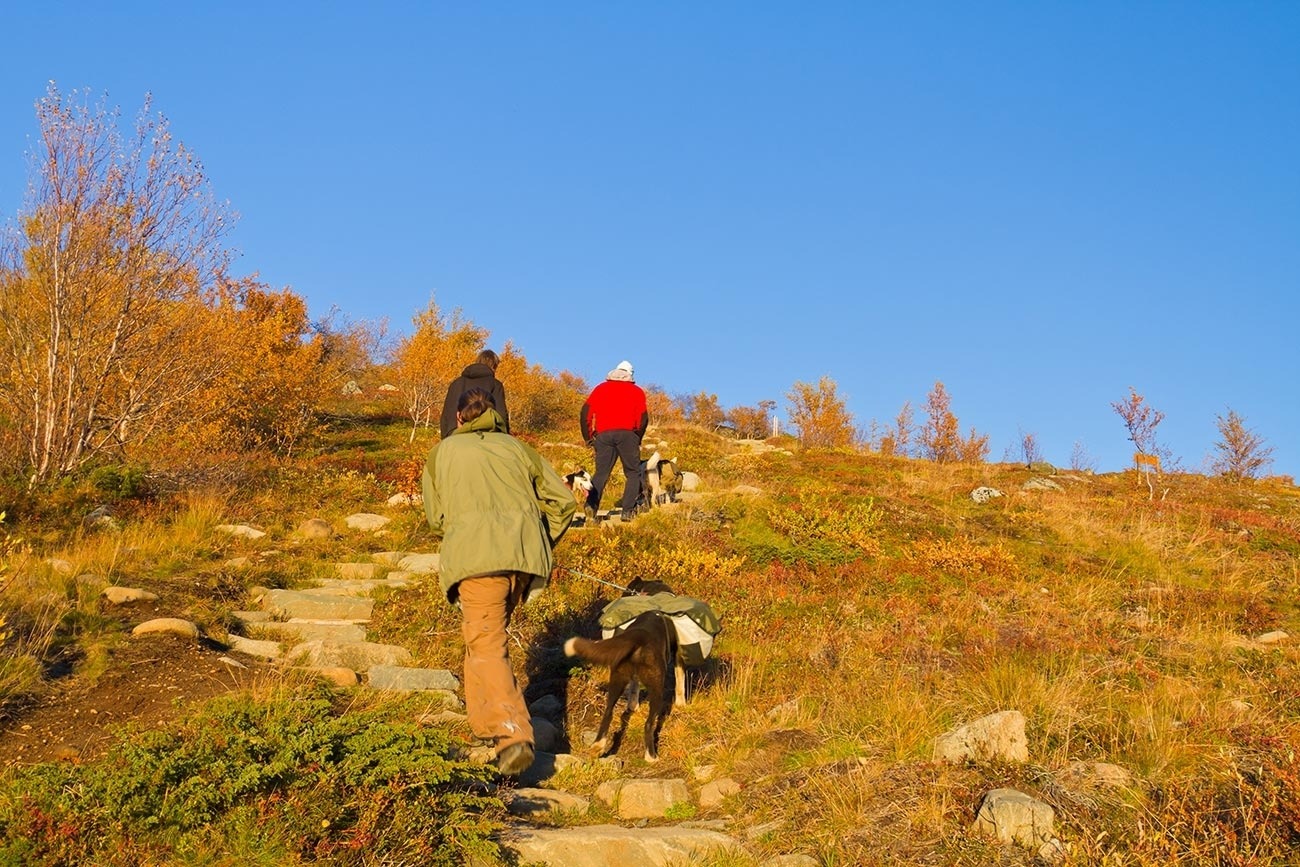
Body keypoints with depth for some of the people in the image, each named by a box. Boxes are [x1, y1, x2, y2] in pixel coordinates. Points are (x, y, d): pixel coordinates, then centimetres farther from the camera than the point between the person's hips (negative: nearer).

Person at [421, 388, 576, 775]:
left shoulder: (442, 452, 20)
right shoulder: (515, 447, 24)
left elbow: (436, 519, 17)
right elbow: (563, 499, 16)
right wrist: (541, 546, 24)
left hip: (476, 553, -4)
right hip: (525, 553, 4)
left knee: (486, 644, -7)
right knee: (489, 634, 22)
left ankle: (513, 734, -23)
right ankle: (483, 719, 30)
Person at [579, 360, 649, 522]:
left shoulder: (601, 388, 20)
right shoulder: (636, 391, 16)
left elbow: (586, 412, 8)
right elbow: (643, 417, 5)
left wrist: (588, 437, 14)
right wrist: (637, 439, 17)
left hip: (603, 434, 2)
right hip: (627, 434, -2)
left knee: (601, 472, 6)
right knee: (633, 473, 9)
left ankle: (591, 503, -18)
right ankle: (628, 510, -3)